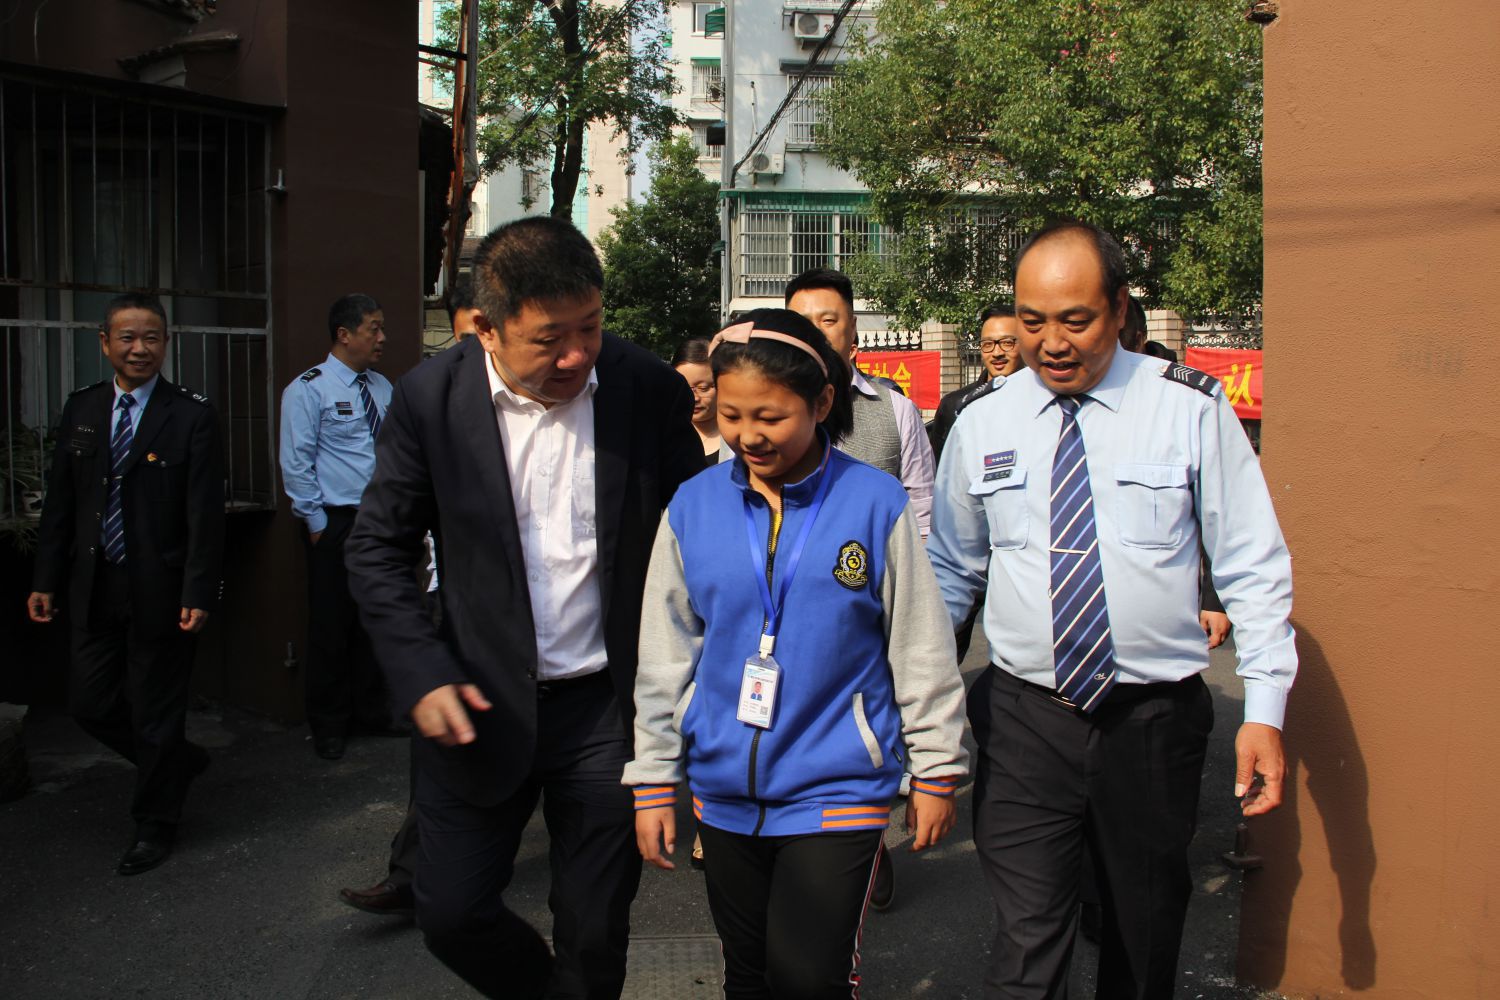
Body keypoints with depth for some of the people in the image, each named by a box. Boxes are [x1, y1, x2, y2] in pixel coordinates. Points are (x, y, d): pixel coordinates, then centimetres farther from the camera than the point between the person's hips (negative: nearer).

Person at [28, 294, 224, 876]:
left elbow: (206, 514, -10)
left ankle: (155, 827, 26)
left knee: (155, 713, 6)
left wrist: (199, 595, -15)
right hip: (93, 590, 5)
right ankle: (180, 762, 35)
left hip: (160, 592, -5)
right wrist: (46, 580, 6)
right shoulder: (80, 410, 7)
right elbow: (60, 503, 10)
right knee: (91, 705, 10)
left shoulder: (192, 416, -7)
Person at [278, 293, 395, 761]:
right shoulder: (308, 389, -7)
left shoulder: (382, 387, 11)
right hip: (335, 524, -5)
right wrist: (317, 522, -10)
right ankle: (328, 725, 15)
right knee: (331, 624, 1)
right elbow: (296, 463, -9)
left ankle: (371, 708, 27)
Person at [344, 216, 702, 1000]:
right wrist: (423, 676, -11)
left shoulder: (652, 390, -7)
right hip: (481, 703, 1)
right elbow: (377, 548, 0)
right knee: (452, 914, 10)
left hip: (607, 707, 0)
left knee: (596, 933, 12)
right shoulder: (432, 396, -7)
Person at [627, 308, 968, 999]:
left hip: (837, 788, -3)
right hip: (725, 792, 3)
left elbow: (921, 648, -1)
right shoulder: (693, 507, -1)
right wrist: (653, 781, 7)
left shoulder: (875, 502, -8)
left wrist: (937, 769, 3)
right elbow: (664, 656, 5)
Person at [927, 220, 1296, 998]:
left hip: (1156, 720, 0)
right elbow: (950, 570, 10)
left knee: (1146, 935, 18)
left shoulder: (1189, 407, -4)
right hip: (1025, 720, 0)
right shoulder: (982, 422, 1)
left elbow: (1254, 567, -1)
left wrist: (1264, 709, -6)